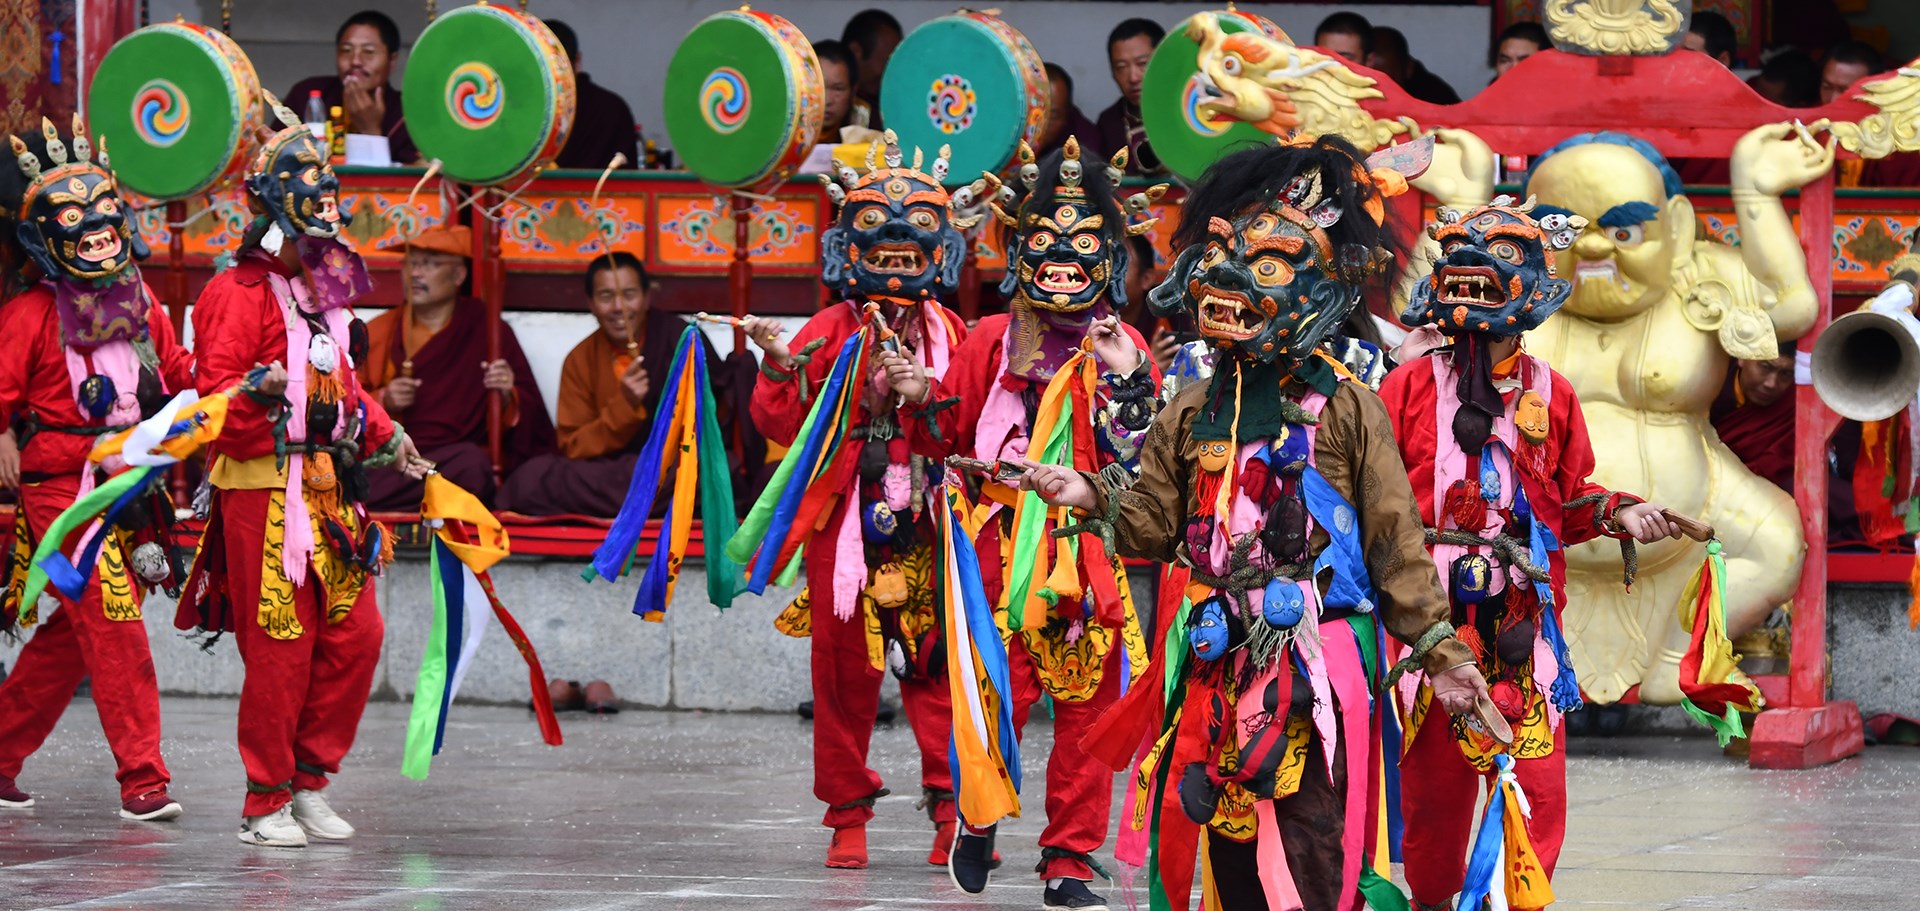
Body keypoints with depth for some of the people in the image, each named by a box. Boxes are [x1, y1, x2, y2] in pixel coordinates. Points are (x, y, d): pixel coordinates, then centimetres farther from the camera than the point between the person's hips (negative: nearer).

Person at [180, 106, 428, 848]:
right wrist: (258, 392, -32)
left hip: (328, 492, 8)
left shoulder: (322, 294, 20)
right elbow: (212, 390, -15)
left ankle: (309, 779, 17)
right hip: (263, 492, -8)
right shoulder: (238, 294, -7)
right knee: (280, 646, -7)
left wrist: (385, 434, 19)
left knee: (356, 635, 5)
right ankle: (266, 804, 2)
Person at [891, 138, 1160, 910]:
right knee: (998, 695, -5)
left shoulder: (1124, 349, 5)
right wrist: (922, 402, -5)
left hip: (1094, 550, 0)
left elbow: (1144, 463, -5)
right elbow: (949, 439, 14)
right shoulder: (993, 341, 7)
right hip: (1005, 548, 0)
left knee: (1087, 708, 2)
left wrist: (1128, 387, -18)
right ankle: (978, 820, 23)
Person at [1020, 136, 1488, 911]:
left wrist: (1438, 651, 0)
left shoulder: (1347, 409, -1)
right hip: (1220, 663, 5)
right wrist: (1094, 502, -5)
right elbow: (1152, 526, 14)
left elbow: (1395, 540, 1)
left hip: (1316, 664, -5)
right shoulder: (1193, 412, 11)